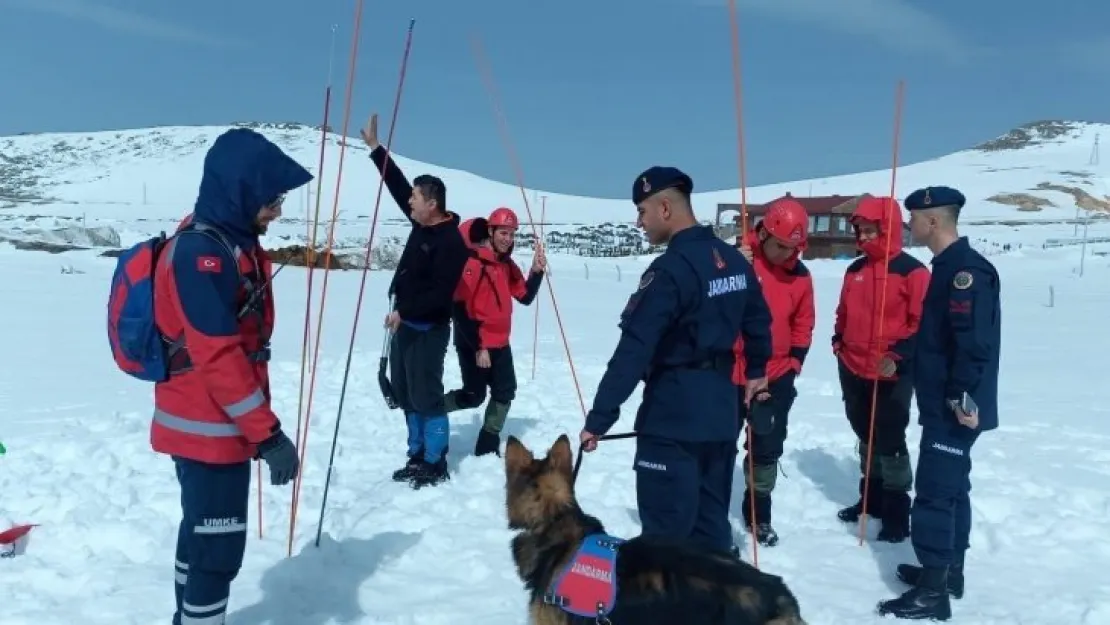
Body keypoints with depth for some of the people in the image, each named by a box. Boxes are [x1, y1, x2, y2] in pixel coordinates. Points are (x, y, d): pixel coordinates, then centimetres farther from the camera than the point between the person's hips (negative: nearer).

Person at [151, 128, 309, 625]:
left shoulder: (233, 242, 9)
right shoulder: (200, 252, -22)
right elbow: (217, 358, -25)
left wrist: (258, 425, 20)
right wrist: (268, 434, -23)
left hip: (217, 424, 10)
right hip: (208, 428, -10)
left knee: (202, 531, 21)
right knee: (220, 544, -1)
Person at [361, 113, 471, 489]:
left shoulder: (451, 242, -19)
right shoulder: (422, 224, 6)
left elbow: (441, 292, -24)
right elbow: (397, 185, 14)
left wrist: (405, 312, -23)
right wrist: (375, 148, 12)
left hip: (428, 330, -10)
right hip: (404, 325, 10)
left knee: (427, 395, -5)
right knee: (406, 394, 14)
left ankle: (435, 464, 5)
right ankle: (417, 456, 24)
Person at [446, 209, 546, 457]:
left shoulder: (507, 264, 9)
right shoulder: (471, 262, -17)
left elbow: (525, 297, 13)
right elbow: (460, 309, -20)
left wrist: (537, 271, -3)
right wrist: (478, 347, -19)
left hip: (500, 343, 8)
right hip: (473, 344, -8)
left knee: (505, 393, 7)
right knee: (474, 396, -1)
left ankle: (488, 447, 19)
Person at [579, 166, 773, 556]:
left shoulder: (670, 270, -19)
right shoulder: (735, 261, 6)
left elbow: (633, 351, -23)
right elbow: (757, 322, 20)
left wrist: (599, 418, -20)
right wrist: (756, 370, 37)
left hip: (673, 417, -8)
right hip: (722, 411, 8)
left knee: (666, 528, 1)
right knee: (711, 520, 17)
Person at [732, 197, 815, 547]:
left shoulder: (800, 275, 2)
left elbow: (803, 325, 12)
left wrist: (793, 365, 5)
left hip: (776, 378, 4)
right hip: (729, 374, -4)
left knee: (768, 448, 13)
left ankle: (758, 514, 29)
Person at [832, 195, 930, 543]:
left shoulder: (912, 272, -11)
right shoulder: (855, 270, 9)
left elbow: (923, 324, -14)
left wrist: (899, 356, -23)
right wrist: (838, 343, 10)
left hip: (893, 376, -6)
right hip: (854, 372, 7)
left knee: (890, 441, 0)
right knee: (866, 437, 17)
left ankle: (896, 511, 12)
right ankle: (871, 497, 32)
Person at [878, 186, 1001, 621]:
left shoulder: (966, 269, -19)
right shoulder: (950, 266, 13)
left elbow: (975, 340, -26)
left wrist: (963, 396, -26)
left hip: (955, 408, -11)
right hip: (945, 404, 11)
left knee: (934, 493, -6)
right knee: (950, 487, 18)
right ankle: (948, 571, 30)